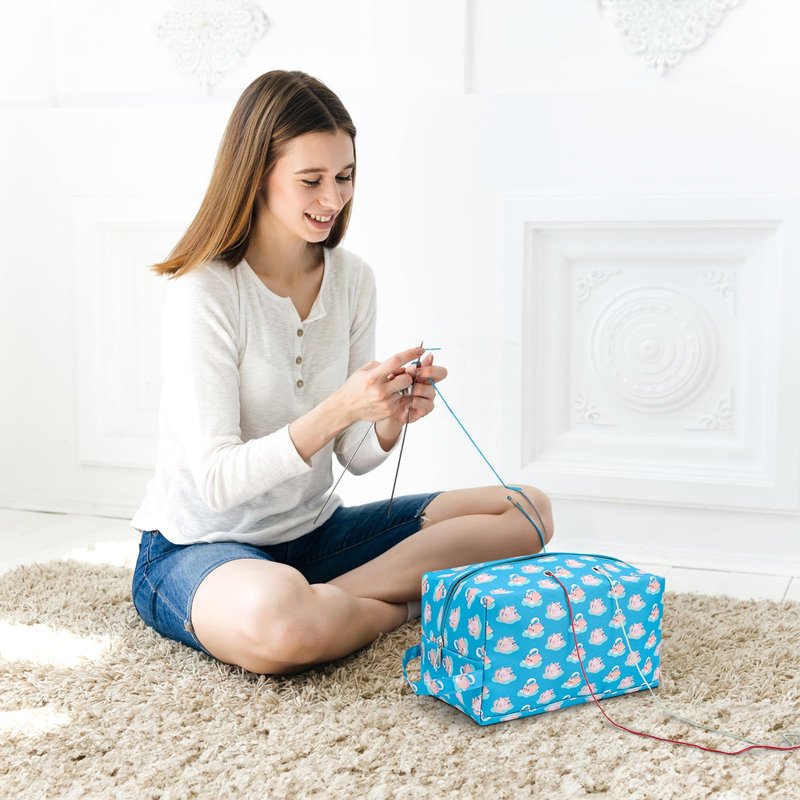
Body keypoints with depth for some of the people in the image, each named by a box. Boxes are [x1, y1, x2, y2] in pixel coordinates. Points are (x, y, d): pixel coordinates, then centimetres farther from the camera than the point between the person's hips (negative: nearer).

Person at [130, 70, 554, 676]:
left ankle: (331, 599, -15)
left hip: (312, 530, 7)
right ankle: (405, 606, -11)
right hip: (198, 546, -6)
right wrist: (338, 409, -33)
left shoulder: (352, 279, 0)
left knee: (527, 510, -2)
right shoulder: (204, 292, -18)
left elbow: (356, 456, 3)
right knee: (278, 618, -43)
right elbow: (216, 481, -22)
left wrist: (393, 418, -20)